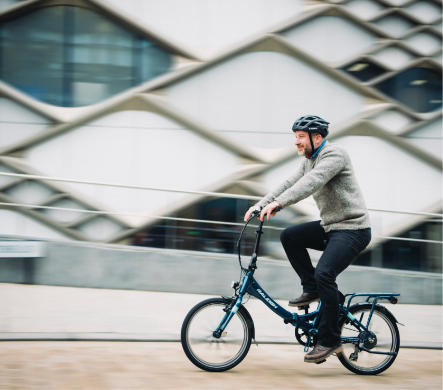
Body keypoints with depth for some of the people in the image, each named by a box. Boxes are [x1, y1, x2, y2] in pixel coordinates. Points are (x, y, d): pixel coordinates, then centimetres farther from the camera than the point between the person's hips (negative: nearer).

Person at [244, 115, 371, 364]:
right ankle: (312, 290, 9)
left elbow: (311, 183, -30)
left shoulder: (334, 155, -16)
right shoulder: (310, 161, 15)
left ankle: (330, 341, -16)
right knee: (289, 236, 3)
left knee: (324, 273, -23)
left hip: (353, 229, -10)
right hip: (330, 227, 10)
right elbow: (290, 184, 14)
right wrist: (260, 205, 1)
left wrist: (278, 203, -40)